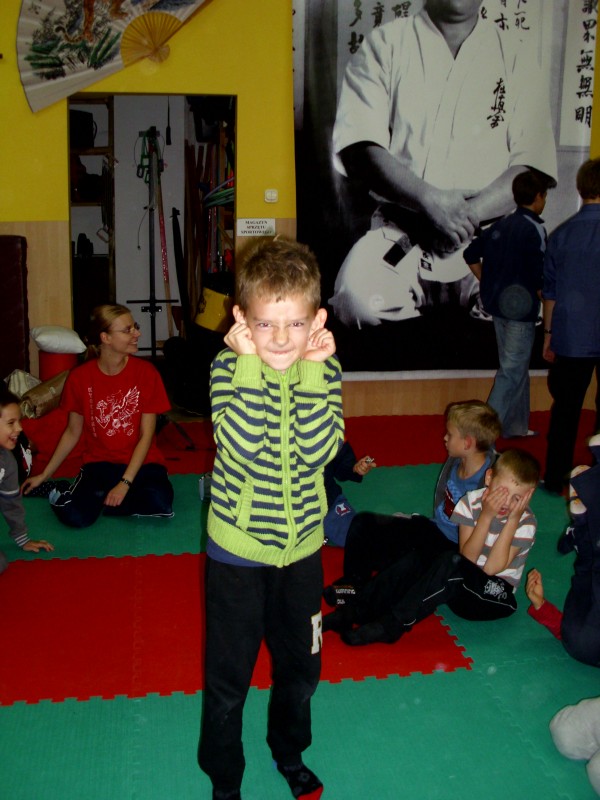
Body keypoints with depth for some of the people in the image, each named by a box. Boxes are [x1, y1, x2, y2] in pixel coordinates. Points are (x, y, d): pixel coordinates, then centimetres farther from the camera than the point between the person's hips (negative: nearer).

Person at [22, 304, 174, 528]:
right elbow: (72, 432, 7)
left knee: (160, 502, -32)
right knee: (75, 515, -30)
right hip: (100, 463, -1)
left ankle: (95, 496, -8)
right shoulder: (80, 377, -5)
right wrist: (44, 475, 8)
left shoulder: (146, 372, -9)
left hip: (141, 462, 1)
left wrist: (125, 484, -17)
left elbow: (146, 435, -9)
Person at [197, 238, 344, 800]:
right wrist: (252, 364, -30)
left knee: (301, 669, 22)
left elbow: (318, 452, -22)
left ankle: (290, 753, 50)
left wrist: (310, 371, -26)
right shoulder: (228, 367, -15)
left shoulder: (324, 368, -9)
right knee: (227, 678, 13)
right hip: (236, 548, -2)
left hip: (301, 546, 3)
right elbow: (240, 451, -30)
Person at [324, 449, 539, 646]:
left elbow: (491, 568, -22)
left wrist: (513, 520, -27)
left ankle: (392, 625, -32)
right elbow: (467, 557, -14)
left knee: (451, 563, -33)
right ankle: (352, 613, -23)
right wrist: (486, 515, -25)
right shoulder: (471, 501, -5)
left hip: (497, 598, -4)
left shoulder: (526, 522, -13)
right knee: (415, 560, -23)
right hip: (463, 586, 4)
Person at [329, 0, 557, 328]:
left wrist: (469, 213, -15)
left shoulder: (516, 57, 12)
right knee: (359, 296, -31)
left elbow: (534, 168, 3)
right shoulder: (384, 45, 9)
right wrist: (429, 199, -20)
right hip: (399, 228, 0)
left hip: (488, 230, 1)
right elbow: (357, 150, -5)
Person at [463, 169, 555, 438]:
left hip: (498, 305, 9)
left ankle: (517, 425, 29)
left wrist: (488, 283, 15)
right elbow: (539, 275, -22)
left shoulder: (500, 225, 9)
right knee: (512, 372, -2)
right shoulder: (534, 229, -15)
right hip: (521, 309, -8)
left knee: (515, 367, 19)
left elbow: (471, 254, 15)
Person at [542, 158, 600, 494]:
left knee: (565, 409, 11)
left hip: (571, 339, 2)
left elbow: (550, 291, 6)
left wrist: (549, 333, 16)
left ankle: (555, 479, 17)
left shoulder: (562, 234, 1)